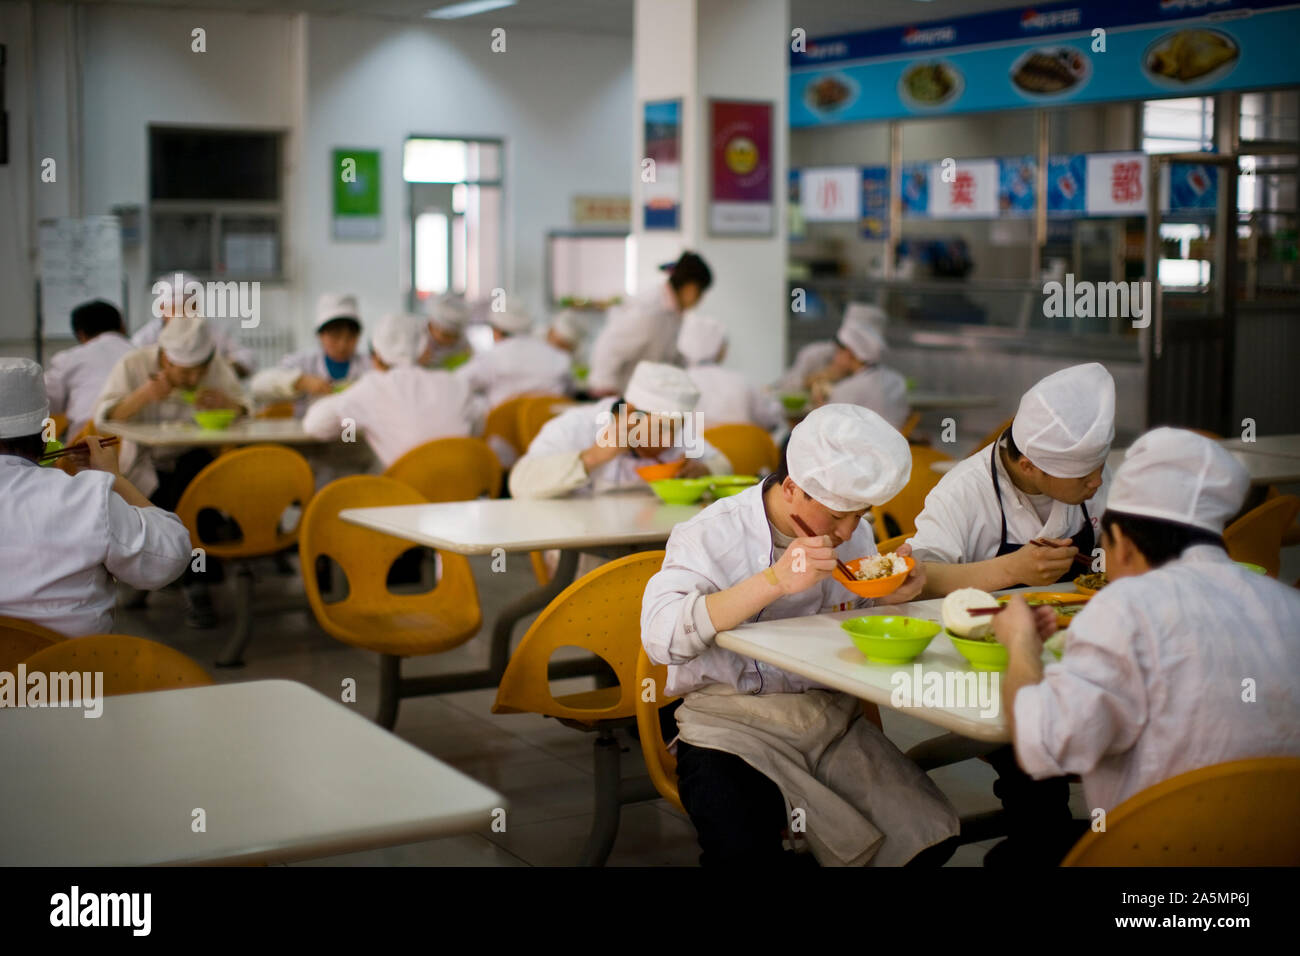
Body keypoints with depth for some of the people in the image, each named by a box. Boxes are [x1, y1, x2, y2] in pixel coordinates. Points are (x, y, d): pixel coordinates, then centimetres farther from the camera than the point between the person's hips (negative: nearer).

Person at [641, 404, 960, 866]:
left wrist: (894, 598, -4)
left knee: (928, 835, -14)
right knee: (746, 851, -33)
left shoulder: (855, 534, 8)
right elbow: (660, 636, -26)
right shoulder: (712, 534, -10)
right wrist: (773, 581, -33)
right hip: (733, 720, -5)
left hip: (832, 715, 6)